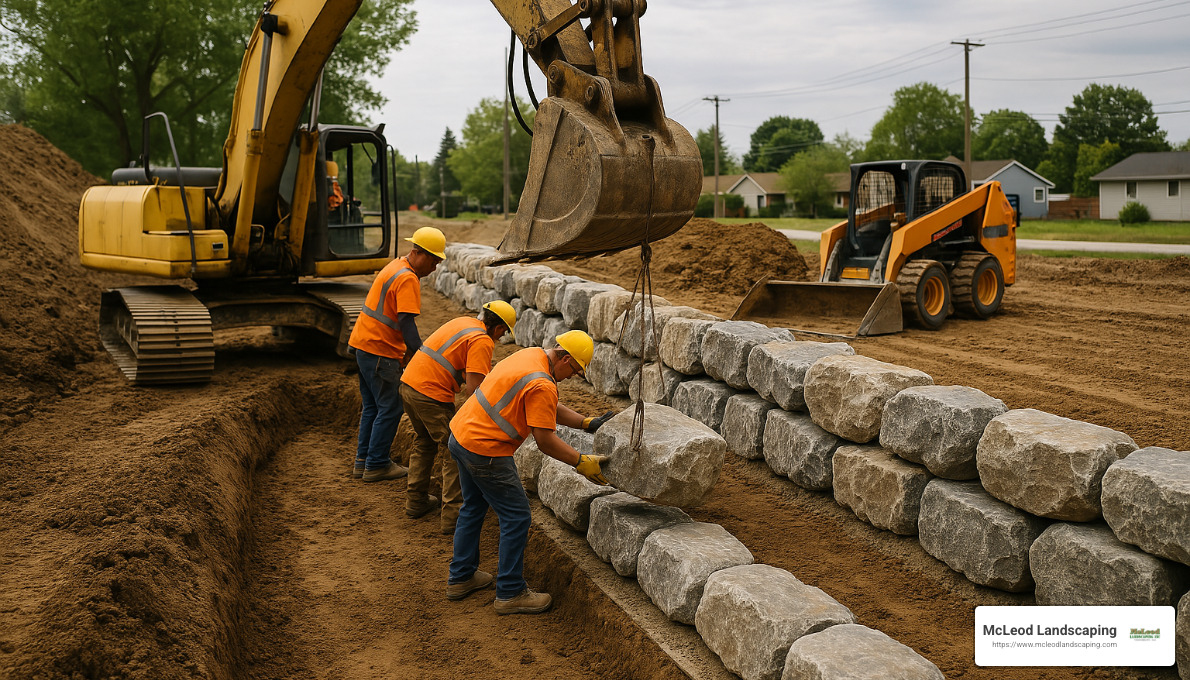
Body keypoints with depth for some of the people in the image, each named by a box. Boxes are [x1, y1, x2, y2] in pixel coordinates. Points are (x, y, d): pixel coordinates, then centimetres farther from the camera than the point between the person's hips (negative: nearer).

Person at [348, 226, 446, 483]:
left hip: (364, 344, 10)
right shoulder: (407, 279, -17)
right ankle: (376, 464, 5)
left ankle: (363, 461, 21)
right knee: (390, 408, -1)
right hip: (379, 351, -10)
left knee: (372, 406, 16)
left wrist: (407, 351, 17)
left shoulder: (396, 267, 16)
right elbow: (406, 322, -24)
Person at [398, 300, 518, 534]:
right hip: (431, 395, -9)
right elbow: (473, 390, -17)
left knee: (424, 443, 26)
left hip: (408, 383, 10)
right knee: (454, 452, 0)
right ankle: (453, 515, 1)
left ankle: (416, 501, 35)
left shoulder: (463, 322, 16)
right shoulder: (482, 341, -12)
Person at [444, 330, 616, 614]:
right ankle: (510, 593, 10)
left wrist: (587, 423, 14)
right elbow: (546, 441, -18)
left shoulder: (532, 356, 8)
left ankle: (460, 578, 36)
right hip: (484, 451, -11)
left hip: (460, 434, 11)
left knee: (473, 508, 24)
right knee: (516, 517, 1)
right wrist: (583, 463, -10)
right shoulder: (542, 385, -22)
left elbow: (549, 408, 18)